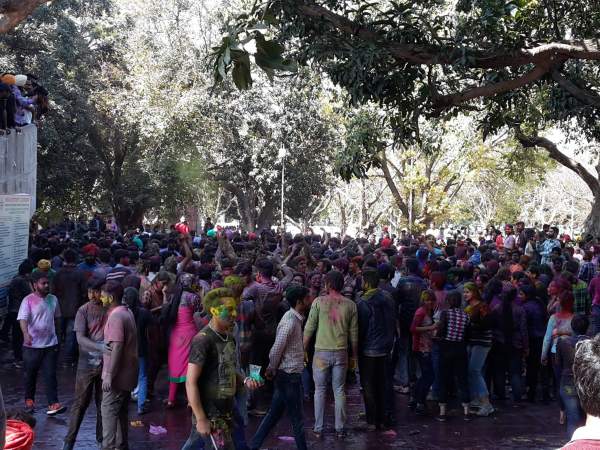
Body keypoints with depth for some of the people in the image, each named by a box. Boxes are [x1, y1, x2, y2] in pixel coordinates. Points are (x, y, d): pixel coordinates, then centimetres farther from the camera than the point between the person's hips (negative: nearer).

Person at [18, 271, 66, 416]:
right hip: (32, 345, -3)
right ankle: (29, 400, 31)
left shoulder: (53, 299, 6)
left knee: (50, 375, -2)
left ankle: (53, 404, -4)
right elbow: (23, 319, -21)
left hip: (51, 344, 3)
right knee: (30, 375, 12)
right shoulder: (28, 300, -10)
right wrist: (26, 334, -37)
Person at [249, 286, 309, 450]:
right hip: (289, 376, -9)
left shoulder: (295, 318, 9)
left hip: (289, 375, 9)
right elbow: (276, 350, -24)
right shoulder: (290, 322, -22)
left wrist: (272, 369, 13)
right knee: (297, 418, 4)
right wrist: (272, 370, -8)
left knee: (274, 414, 16)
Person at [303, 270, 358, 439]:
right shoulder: (350, 305, 0)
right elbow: (354, 333, 4)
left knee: (320, 390, 9)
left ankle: (318, 429, 12)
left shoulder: (319, 301, -6)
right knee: (339, 391, 11)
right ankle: (340, 428, 14)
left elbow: (309, 328, -4)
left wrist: (303, 349, 6)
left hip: (322, 352, -2)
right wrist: (354, 355, 13)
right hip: (341, 352, 2)